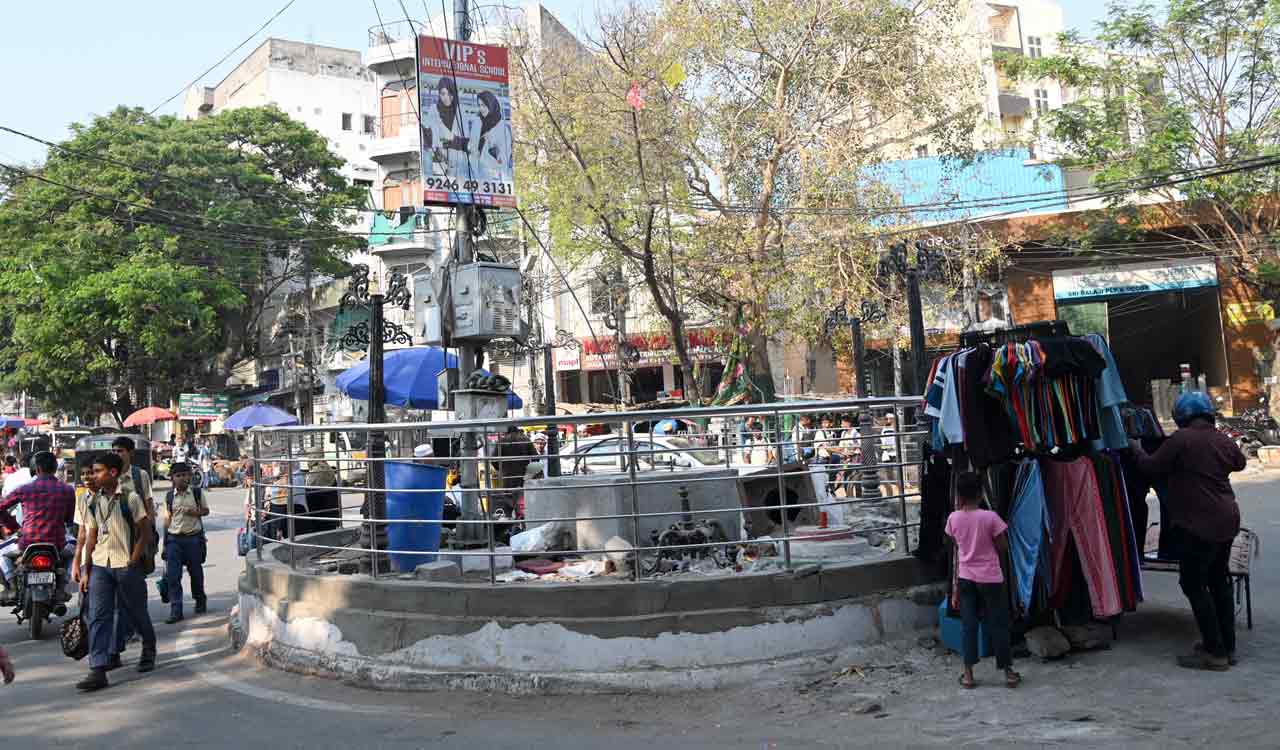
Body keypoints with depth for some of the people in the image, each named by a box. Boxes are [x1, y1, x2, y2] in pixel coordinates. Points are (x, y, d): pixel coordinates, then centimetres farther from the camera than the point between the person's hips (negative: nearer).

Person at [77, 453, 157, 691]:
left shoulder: (130, 497, -7)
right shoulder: (94, 501, 9)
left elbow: (144, 532, -7)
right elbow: (91, 536, 13)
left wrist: (132, 563, -11)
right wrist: (86, 571, 9)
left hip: (126, 565, -4)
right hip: (100, 565, 4)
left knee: (137, 612, 11)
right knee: (98, 617, -4)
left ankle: (149, 649, 35)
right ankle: (98, 670, -6)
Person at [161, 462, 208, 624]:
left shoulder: (197, 492, 1)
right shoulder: (169, 496, 4)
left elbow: (206, 510, 8)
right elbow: (167, 518, 7)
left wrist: (196, 512, -13)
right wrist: (165, 540, 5)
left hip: (193, 537, -1)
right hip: (174, 539, 1)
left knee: (196, 571, 11)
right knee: (172, 575, -5)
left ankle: (200, 602, 32)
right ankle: (175, 611, -2)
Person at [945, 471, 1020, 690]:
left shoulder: (953, 518, -6)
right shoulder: (989, 517, -15)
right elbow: (1002, 546, -8)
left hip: (966, 578, 3)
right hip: (990, 578, -3)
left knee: (969, 625, 8)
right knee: (998, 624, 8)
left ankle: (968, 674, 9)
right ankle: (1008, 672, 16)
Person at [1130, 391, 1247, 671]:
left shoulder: (1181, 439, -15)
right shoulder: (1223, 440, 9)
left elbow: (1151, 467, -9)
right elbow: (1240, 462, 29)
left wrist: (1135, 448, 9)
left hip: (1198, 524, -8)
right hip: (1227, 521, 8)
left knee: (1194, 584, -1)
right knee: (1219, 580, 17)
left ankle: (1214, 652, 0)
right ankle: (1228, 646, 25)